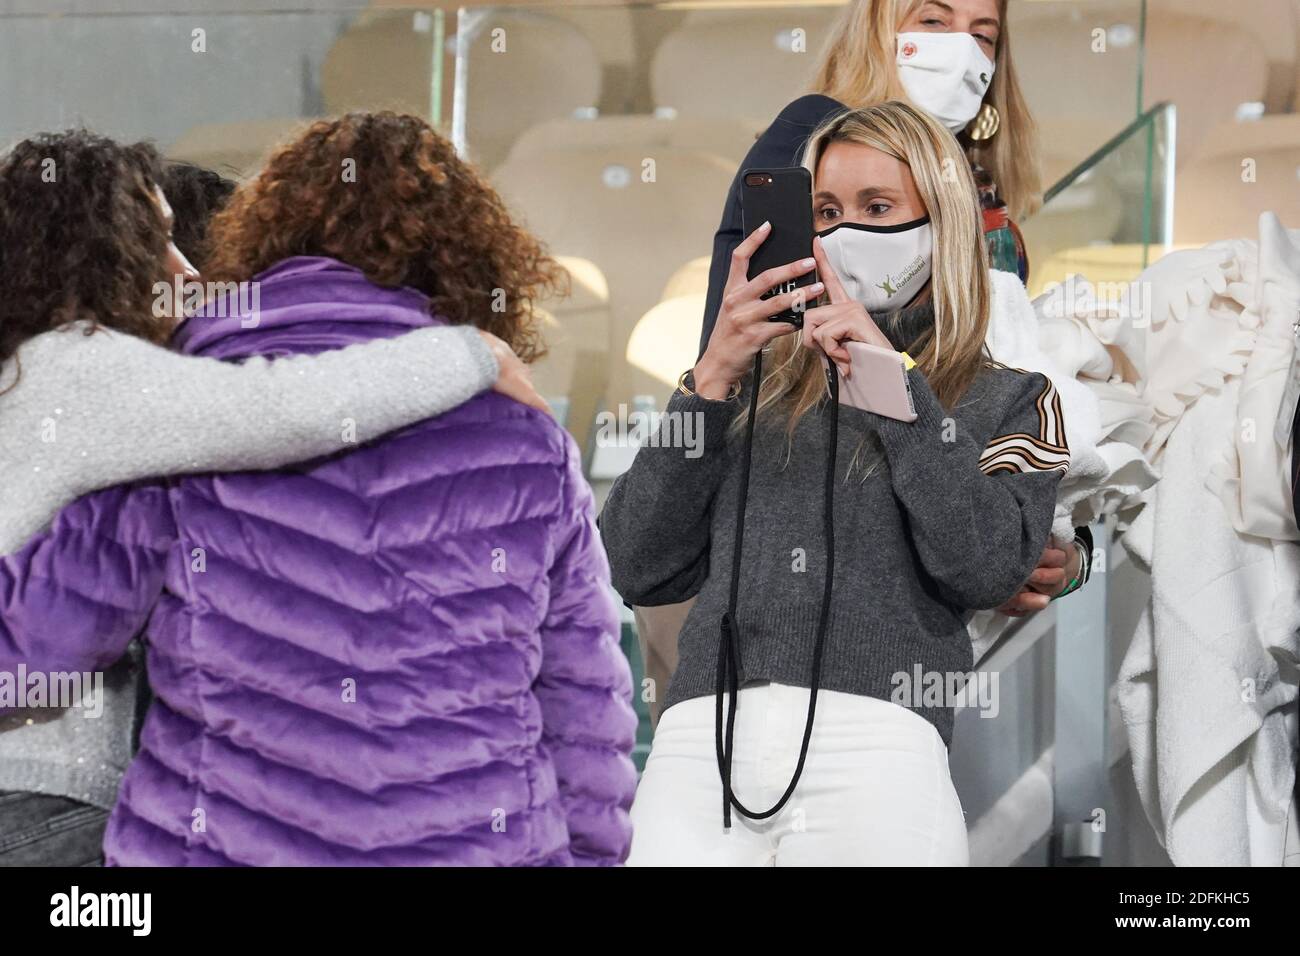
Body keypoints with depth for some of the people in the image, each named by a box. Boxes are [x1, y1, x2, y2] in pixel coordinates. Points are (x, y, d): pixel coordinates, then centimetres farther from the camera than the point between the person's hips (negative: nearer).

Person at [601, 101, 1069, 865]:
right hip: (701, 742, 2)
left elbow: (988, 566, -4)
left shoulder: (1007, 399, 15)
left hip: (875, 745, -2)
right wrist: (712, 379, 4)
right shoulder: (760, 387, 20)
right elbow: (639, 569, 10)